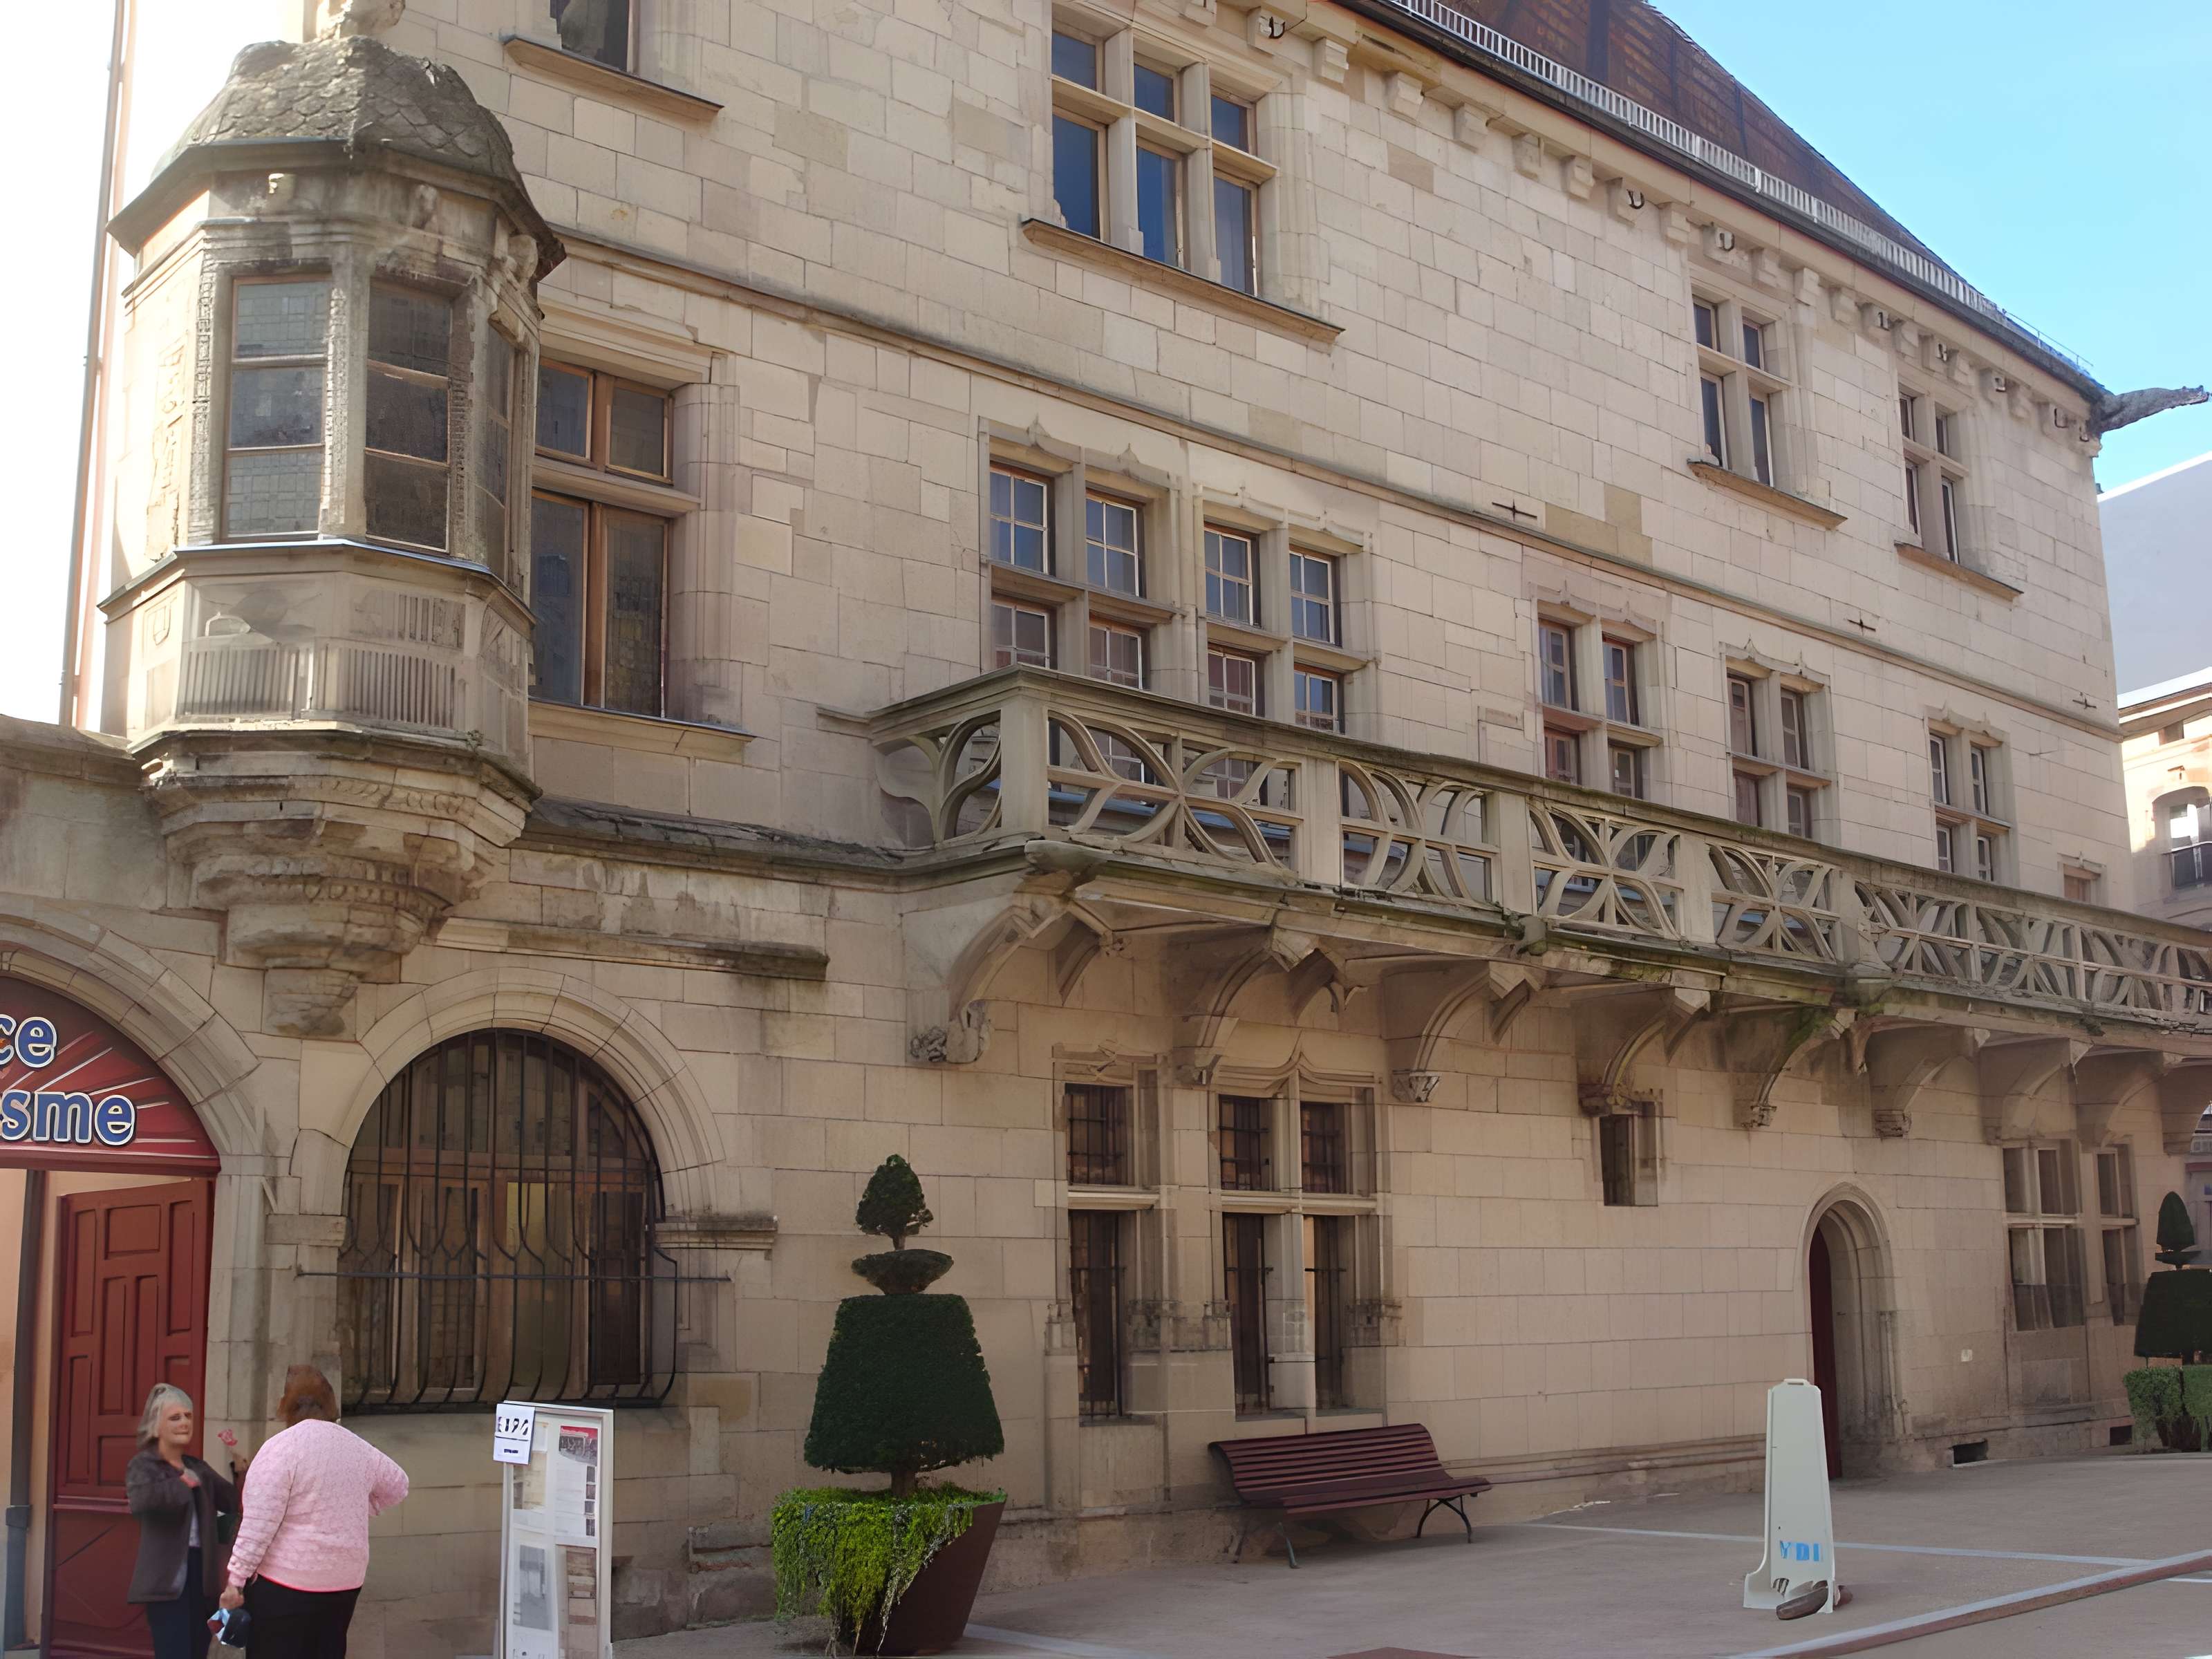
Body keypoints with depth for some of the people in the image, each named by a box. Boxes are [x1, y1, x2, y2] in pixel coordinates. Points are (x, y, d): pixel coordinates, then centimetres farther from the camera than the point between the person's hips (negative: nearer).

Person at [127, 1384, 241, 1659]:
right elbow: (140, 1501, -27)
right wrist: (182, 1484, -17)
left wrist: (239, 1466, -5)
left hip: (201, 1577, 7)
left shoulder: (198, 1468, 17)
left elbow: (235, 1503, 8)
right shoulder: (143, 1465, -3)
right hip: (168, 1579, -7)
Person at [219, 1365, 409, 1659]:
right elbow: (397, 1485, 23)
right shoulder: (357, 1447, 8)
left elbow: (259, 1523, -16)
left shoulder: (281, 1447, -13)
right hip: (345, 1580, 6)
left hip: (286, 1583, -6)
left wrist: (236, 1579, -10)